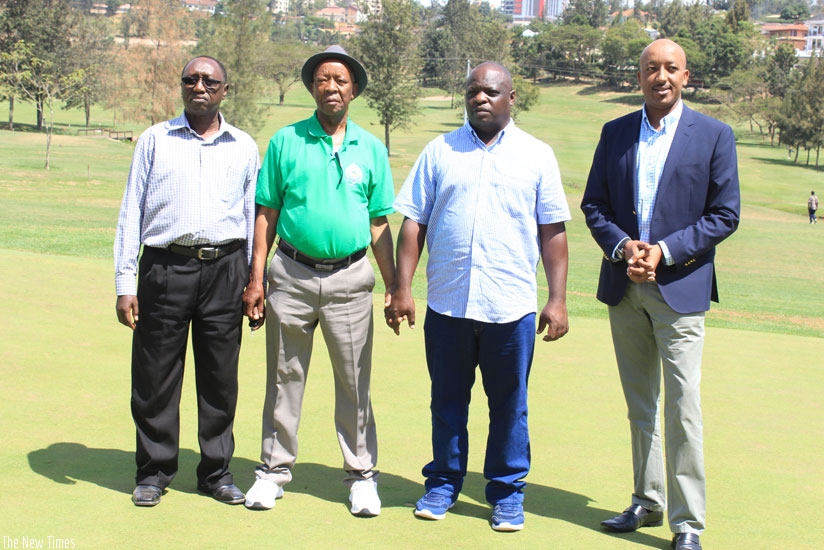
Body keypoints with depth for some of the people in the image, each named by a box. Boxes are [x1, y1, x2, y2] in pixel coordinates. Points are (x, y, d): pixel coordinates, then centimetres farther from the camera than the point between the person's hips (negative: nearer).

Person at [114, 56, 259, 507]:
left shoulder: (244, 147, 12)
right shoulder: (155, 140, 10)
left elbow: (253, 215, 15)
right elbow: (131, 212, 8)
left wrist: (254, 283, 9)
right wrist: (125, 283, 1)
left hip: (224, 269, 1)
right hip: (165, 267, -1)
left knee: (220, 377, 5)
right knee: (155, 376, 2)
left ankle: (216, 472, 18)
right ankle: (154, 473, 16)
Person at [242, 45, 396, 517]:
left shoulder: (371, 149, 6)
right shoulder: (286, 142, 4)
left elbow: (379, 223, 9)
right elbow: (267, 214, 5)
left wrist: (394, 286, 5)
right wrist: (256, 279, -1)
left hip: (350, 278, 0)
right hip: (292, 274, 0)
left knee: (355, 382, 5)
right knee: (285, 378, 9)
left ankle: (361, 475, 18)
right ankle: (275, 470, 21)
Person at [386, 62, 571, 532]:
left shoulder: (537, 155, 5)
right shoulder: (440, 152, 7)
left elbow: (553, 232, 4)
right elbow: (414, 224, 6)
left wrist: (558, 300, -2)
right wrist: (403, 288, 0)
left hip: (511, 306, -1)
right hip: (447, 302, 1)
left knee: (509, 406, 8)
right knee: (448, 402, 12)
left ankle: (507, 492, 22)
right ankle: (443, 484, 28)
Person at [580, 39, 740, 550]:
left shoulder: (714, 135, -2)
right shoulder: (616, 133, 8)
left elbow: (725, 215, -4)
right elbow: (593, 203, 9)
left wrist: (665, 252, -14)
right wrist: (621, 246, -9)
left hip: (680, 288, -4)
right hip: (624, 287, 4)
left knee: (682, 409, -6)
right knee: (640, 406, 13)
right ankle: (647, 504, 26)